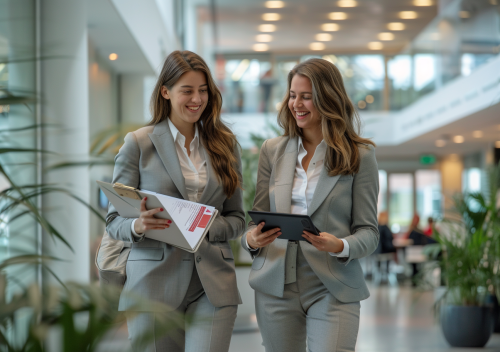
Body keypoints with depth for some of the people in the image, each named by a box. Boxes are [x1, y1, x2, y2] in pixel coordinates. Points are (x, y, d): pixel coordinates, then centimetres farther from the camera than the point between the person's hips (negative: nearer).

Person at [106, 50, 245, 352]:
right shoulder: (139, 144, 2)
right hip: (154, 284, -2)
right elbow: (114, 221, 2)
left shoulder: (225, 144, 11)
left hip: (212, 287, 2)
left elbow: (236, 218, 13)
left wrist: (204, 228, -8)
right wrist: (138, 226, -21)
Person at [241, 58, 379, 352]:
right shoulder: (273, 150, 12)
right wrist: (251, 239, -9)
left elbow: (369, 232, 1)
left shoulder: (360, 156, 2)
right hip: (276, 286, 3)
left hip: (332, 288, -3)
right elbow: (259, 216, 14)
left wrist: (340, 247, -20)